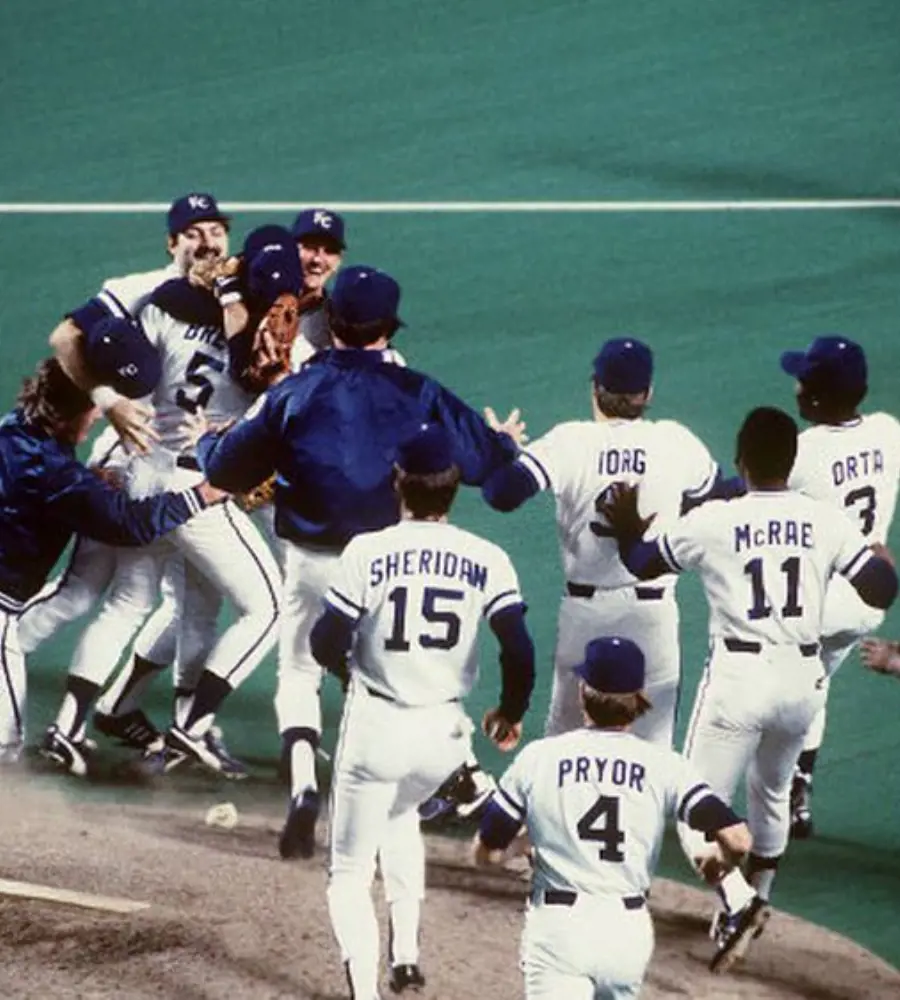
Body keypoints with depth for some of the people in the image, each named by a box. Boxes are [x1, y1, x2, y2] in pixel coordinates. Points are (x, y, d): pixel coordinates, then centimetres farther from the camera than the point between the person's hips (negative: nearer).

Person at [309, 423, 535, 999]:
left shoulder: (369, 552, -12)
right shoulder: (487, 561, -6)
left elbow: (326, 643, -11)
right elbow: (519, 649, -10)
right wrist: (512, 711, 9)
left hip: (376, 725, -3)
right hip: (445, 732, 3)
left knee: (350, 870, 9)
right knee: (400, 814, 35)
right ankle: (406, 952, 26)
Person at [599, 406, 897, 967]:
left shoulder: (712, 522, -8)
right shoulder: (827, 521, -3)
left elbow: (642, 564, 7)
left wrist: (627, 529, 28)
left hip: (739, 678, -4)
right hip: (804, 680, 4)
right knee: (771, 792, 29)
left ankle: (738, 906, -17)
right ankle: (759, 896, 42)